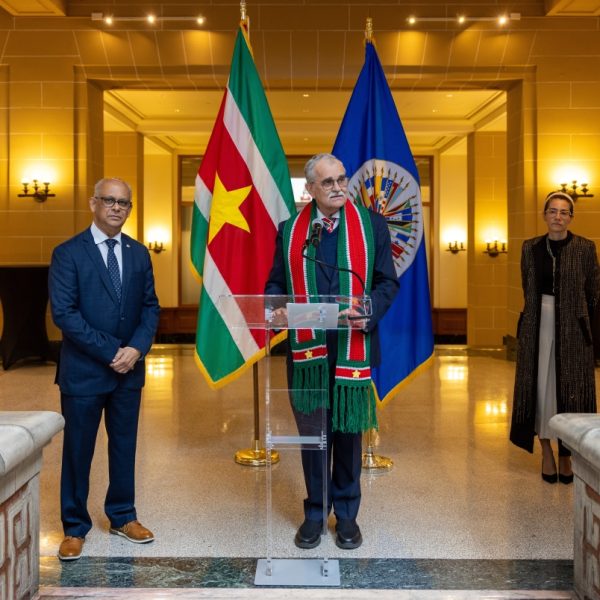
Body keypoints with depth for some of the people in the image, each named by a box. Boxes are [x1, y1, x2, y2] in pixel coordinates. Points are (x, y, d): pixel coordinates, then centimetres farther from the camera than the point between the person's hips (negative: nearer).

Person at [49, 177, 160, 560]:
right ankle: (75, 527, 22)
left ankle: (122, 516, 30)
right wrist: (111, 351, -16)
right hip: (84, 370, -4)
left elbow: (150, 307, 6)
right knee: (78, 450, 7)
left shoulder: (139, 253, 7)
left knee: (125, 445, 14)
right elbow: (64, 313, -13)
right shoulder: (68, 253, -6)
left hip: (129, 369, 4)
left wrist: (136, 349, -11)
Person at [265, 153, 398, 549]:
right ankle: (315, 512, 26)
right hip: (306, 348, 1)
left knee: (348, 431, 9)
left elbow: (388, 281, 2)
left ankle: (347, 513, 26)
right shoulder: (290, 230, 7)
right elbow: (277, 283, 9)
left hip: (353, 348, -1)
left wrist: (370, 312, -17)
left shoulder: (372, 225, 3)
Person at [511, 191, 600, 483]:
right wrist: (542, 313, 12)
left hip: (573, 329, -2)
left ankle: (566, 454, 13)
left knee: (570, 390, 1)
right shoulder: (531, 247, 6)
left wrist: (571, 315, 5)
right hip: (538, 326, 2)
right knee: (541, 388, 3)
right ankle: (546, 452, 13)